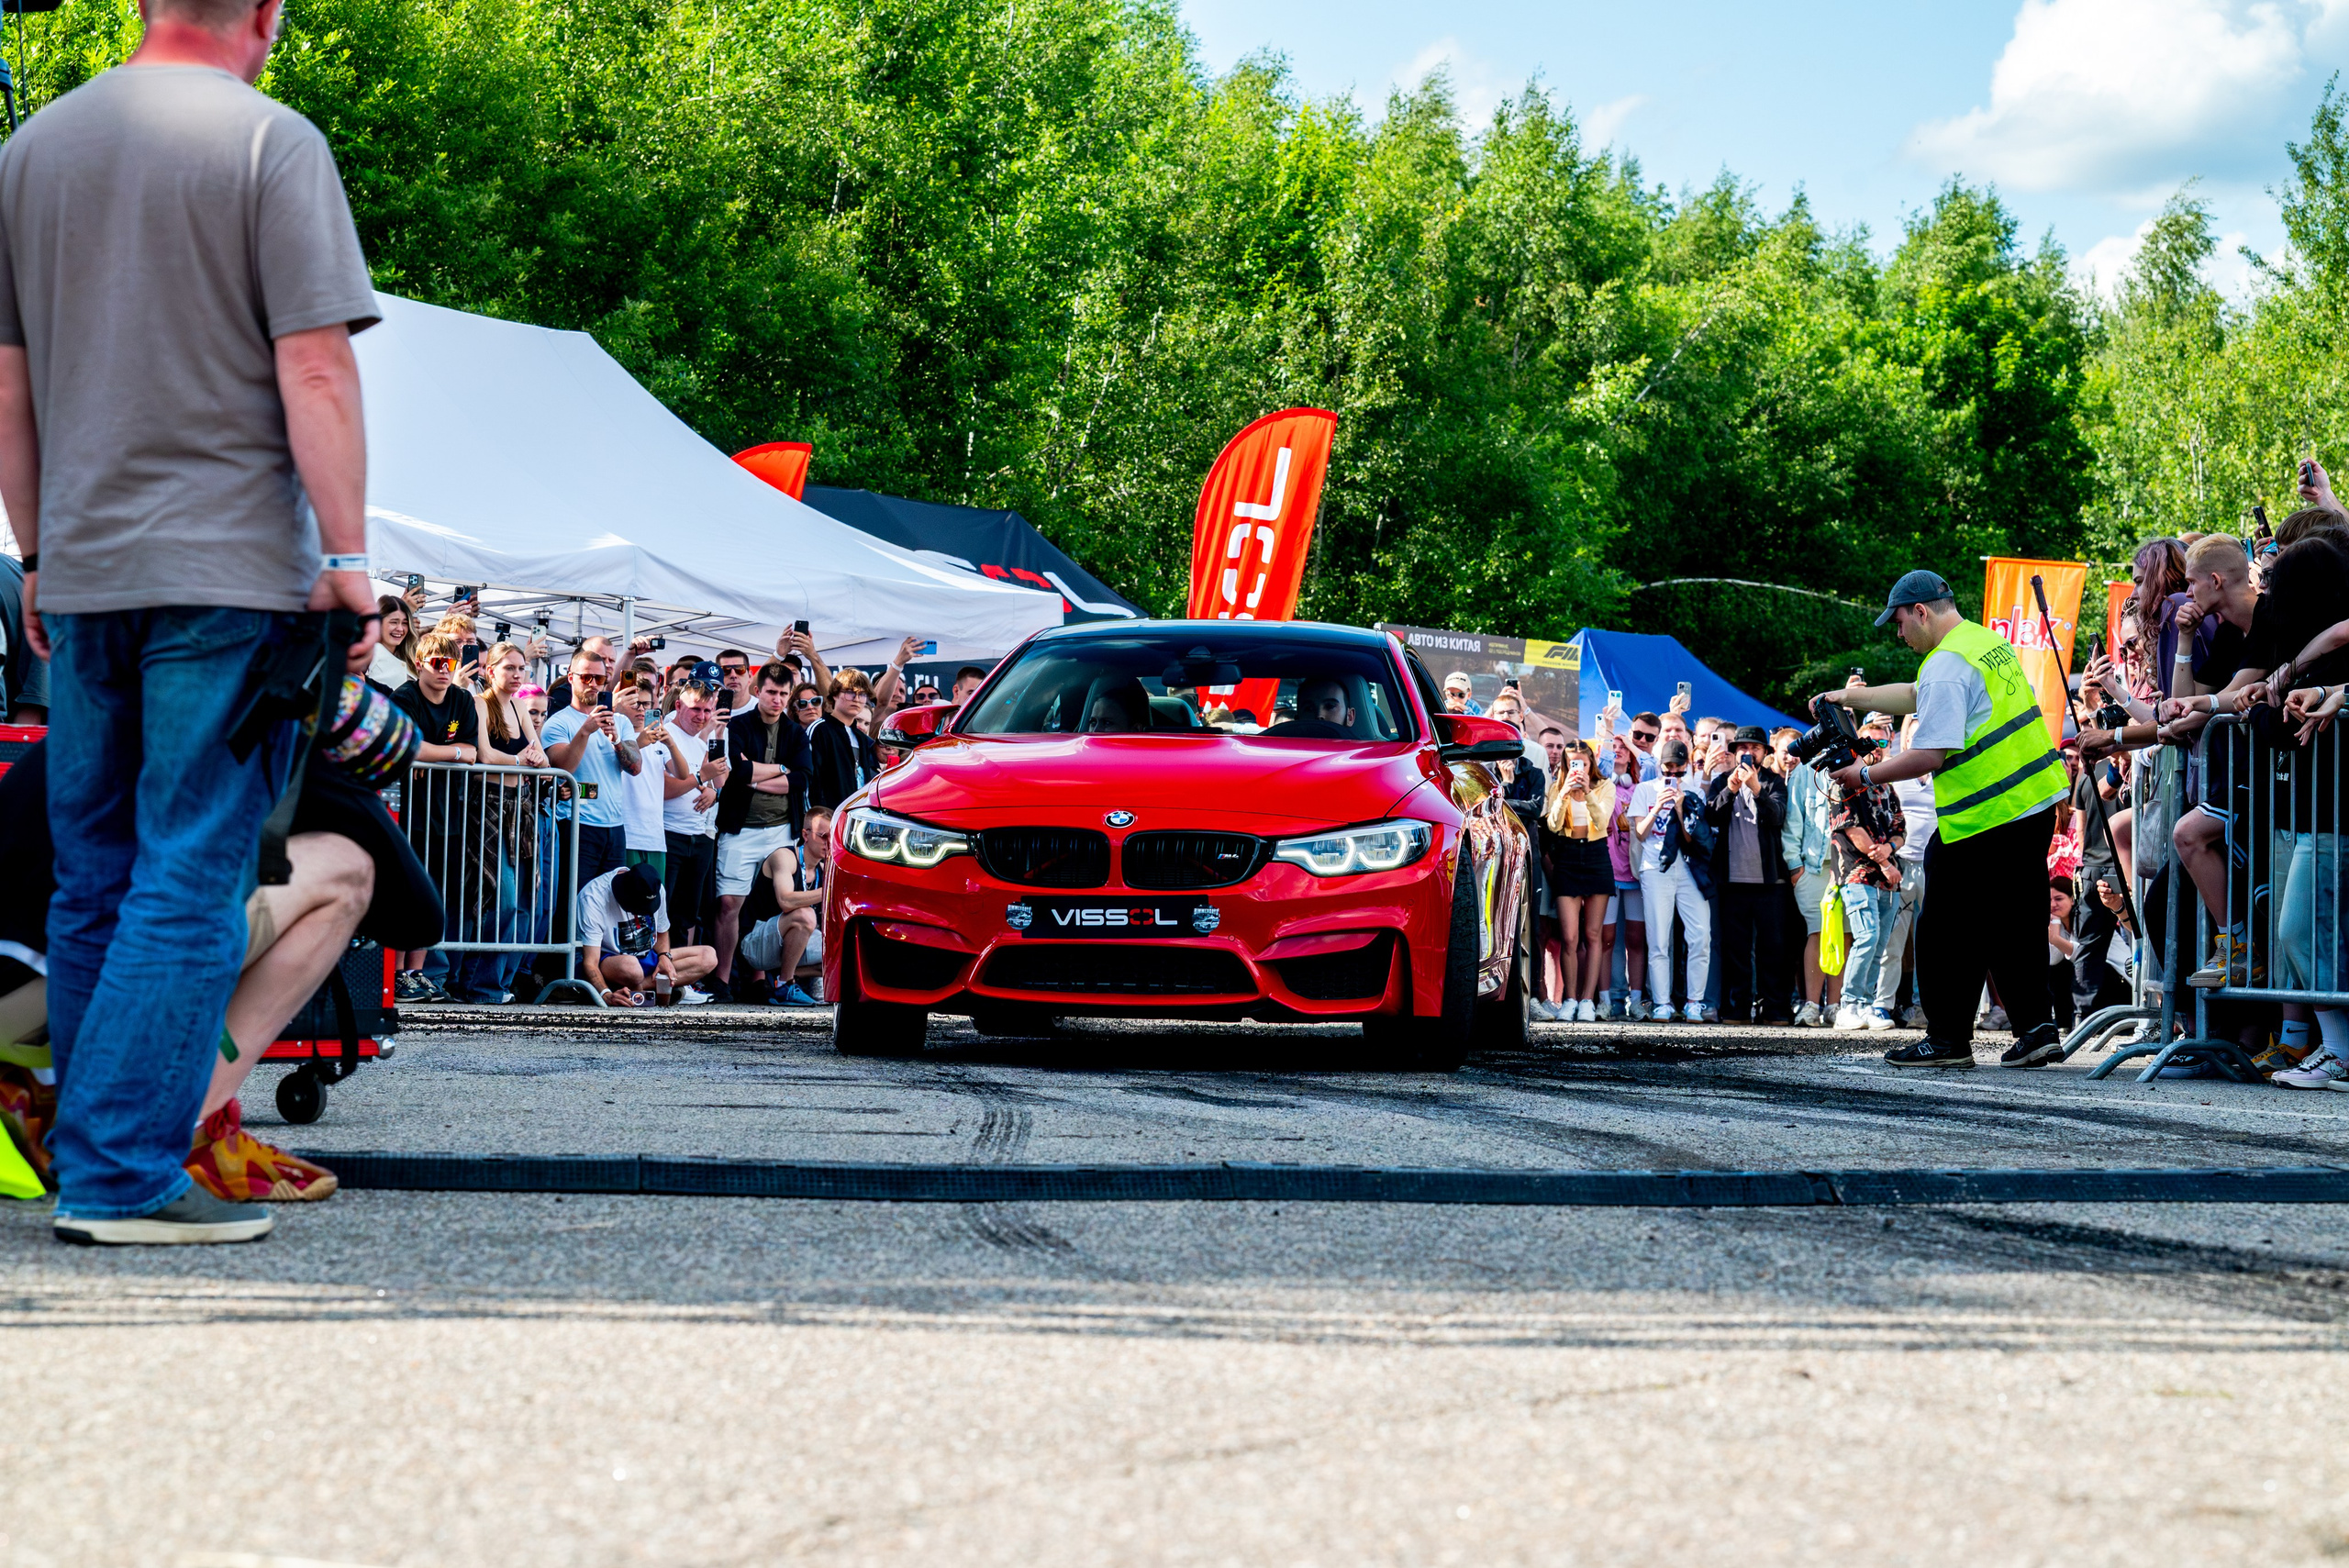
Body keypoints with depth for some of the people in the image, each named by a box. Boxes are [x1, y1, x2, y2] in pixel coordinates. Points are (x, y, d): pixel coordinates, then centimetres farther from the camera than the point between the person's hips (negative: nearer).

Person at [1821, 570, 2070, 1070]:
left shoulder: (1946, 665, -16)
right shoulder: (1990, 641, 15)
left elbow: (1930, 754, -21)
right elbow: (1916, 697, 27)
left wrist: (1866, 776, -9)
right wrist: (1847, 697, 29)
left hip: (1983, 821, -9)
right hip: (2037, 803, 9)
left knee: (1946, 930, 2)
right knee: (2012, 924, 14)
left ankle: (1948, 1038, 7)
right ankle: (2035, 1027, 10)